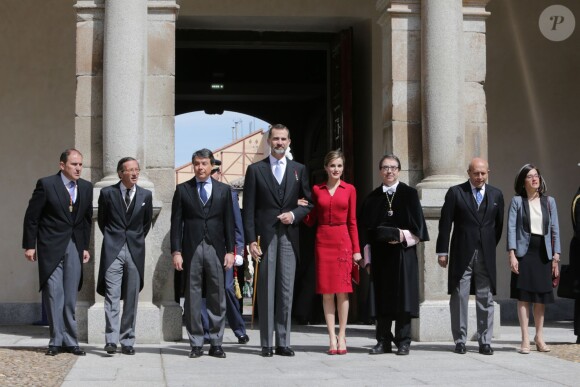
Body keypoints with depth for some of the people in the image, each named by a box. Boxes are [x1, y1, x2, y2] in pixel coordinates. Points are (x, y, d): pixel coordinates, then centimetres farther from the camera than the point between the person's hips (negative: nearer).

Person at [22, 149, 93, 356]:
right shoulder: (46, 184, -6)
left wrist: (85, 246, 10)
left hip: (74, 247, 4)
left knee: (70, 297, 7)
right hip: (51, 247, -4)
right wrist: (29, 245, -6)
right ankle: (56, 341, 5)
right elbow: (31, 216, -4)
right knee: (54, 294, -3)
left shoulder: (86, 187, 8)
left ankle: (70, 341, 13)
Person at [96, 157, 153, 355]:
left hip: (135, 251, 2)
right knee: (112, 296, -9)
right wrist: (111, 238, 11)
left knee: (132, 298, 4)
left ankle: (127, 342, 9)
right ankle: (111, 340, -9)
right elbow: (101, 219, 14)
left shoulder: (146, 195, 7)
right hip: (113, 250, -2)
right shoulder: (107, 193, 2)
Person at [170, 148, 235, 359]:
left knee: (217, 298, 1)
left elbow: (229, 222, 9)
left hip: (215, 249, 1)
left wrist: (230, 250, 2)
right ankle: (196, 344, 8)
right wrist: (176, 251, -3)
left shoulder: (223, 190, 10)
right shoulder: (183, 190, 8)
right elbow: (176, 222, 5)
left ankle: (216, 343, 8)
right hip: (191, 249, 0)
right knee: (192, 298, 1)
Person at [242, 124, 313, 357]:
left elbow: (309, 203, 15)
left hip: (289, 235, 2)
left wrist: (294, 214, -5)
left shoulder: (299, 169, 14)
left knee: (286, 290, 2)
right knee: (266, 290, -1)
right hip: (265, 236, -2)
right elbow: (249, 209, 2)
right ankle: (266, 344, 3)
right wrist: (251, 239, -7)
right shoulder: (255, 170, 6)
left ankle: (283, 343, 8)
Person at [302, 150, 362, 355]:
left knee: (342, 290, -2)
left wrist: (356, 249, 0)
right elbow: (310, 220, 11)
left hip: (343, 241, -1)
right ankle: (332, 338, 4)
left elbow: (352, 221, 5)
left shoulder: (349, 190, 6)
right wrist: (301, 208, -8)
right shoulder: (316, 190, 8)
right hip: (323, 241, 1)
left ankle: (342, 336, 5)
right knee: (326, 290, 0)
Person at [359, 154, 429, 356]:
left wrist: (403, 236, -15)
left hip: (403, 252, -2)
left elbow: (417, 225, 2)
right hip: (380, 254, 2)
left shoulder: (409, 194, 5)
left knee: (403, 295, -2)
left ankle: (403, 341, 4)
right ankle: (383, 341, 9)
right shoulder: (372, 198, 11)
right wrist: (368, 258, 4)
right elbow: (365, 228, 10)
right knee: (382, 296, 3)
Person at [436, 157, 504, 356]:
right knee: (459, 298, 0)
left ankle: (485, 342, 9)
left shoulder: (496, 195, 9)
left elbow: (499, 224, 16)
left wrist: (490, 247, 13)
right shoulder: (455, 192, 1)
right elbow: (445, 223, 0)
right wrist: (442, 251, -4)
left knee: (485, 299, 4)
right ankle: (460, 341, 8)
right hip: (461, 254, -2)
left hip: (486, 255, 2)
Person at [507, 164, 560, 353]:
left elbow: (555, 230, 8)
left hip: (543, 253, 3)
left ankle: (539, 337, 18)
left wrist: (556, 256, 2)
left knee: (541, 297, 6)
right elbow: (511, 228, -4)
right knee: (524, 296, -3)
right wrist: (512, 254, -13)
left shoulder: (549, 201, 9)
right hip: (524, 252, -2)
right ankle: (525, 339, -1)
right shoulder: (517, 201, 2)